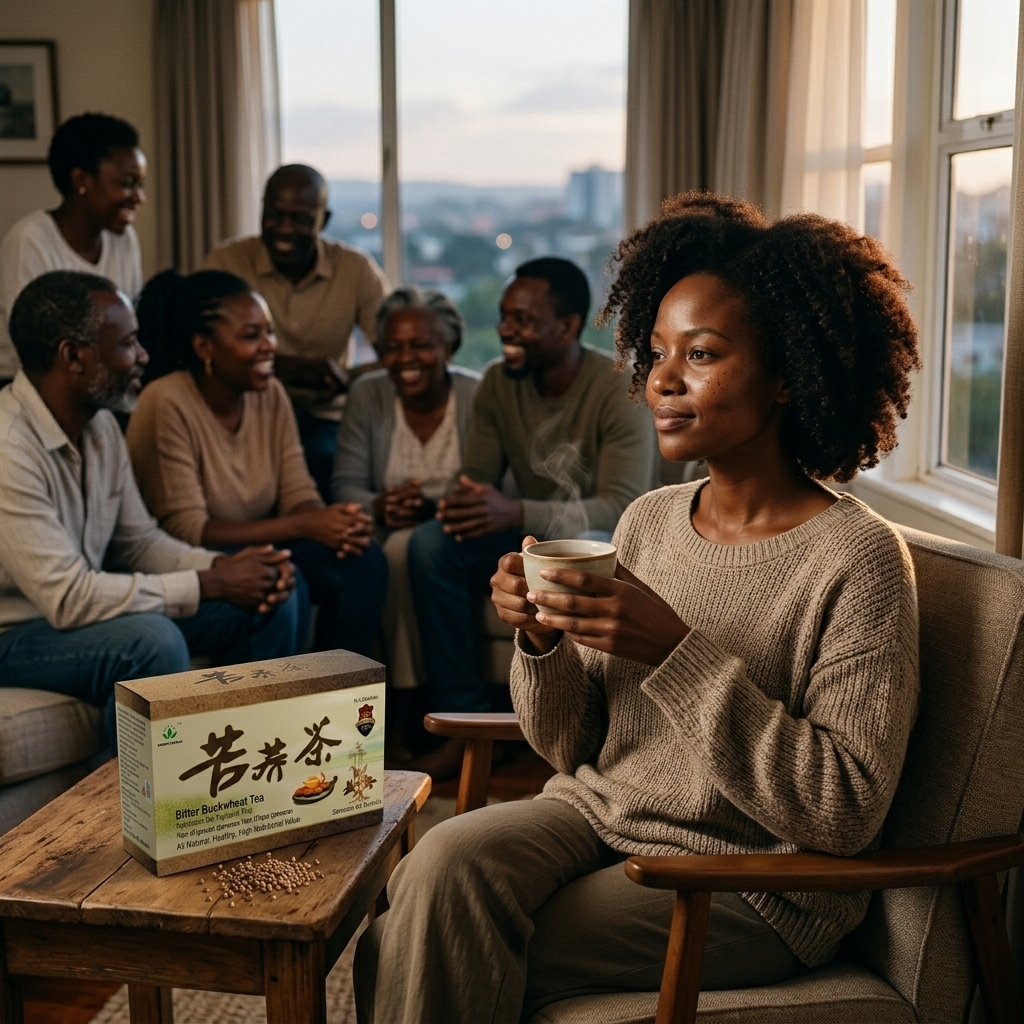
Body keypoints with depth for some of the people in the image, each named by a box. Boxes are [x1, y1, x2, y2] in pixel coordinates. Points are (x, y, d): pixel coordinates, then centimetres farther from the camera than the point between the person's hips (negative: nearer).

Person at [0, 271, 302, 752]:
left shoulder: (100, 424, 0)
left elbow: (139, 541, 7)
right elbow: (67, 598, -31)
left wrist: (224, 566, -13)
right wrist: (210, 584, -25)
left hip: (78, 603, 9)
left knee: (272, 595, 1)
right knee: (152, 640, -37)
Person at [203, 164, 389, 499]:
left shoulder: (357, 269, -1)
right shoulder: (227, 262, -3)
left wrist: (346, 378, -23)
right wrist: (282, 367, -25)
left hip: (325, 417, 1)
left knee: (324, 457, -31)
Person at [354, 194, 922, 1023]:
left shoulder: (858, 559, -14)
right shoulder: (647, 522, 4)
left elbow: (848, 811, -19)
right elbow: (575, 746, 9)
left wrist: (678, 653, -25)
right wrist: (543, 644, -13)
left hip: (750, 884, -5)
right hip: (596, 816, 5)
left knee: (429, 952, -18)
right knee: (447, 860, -24)